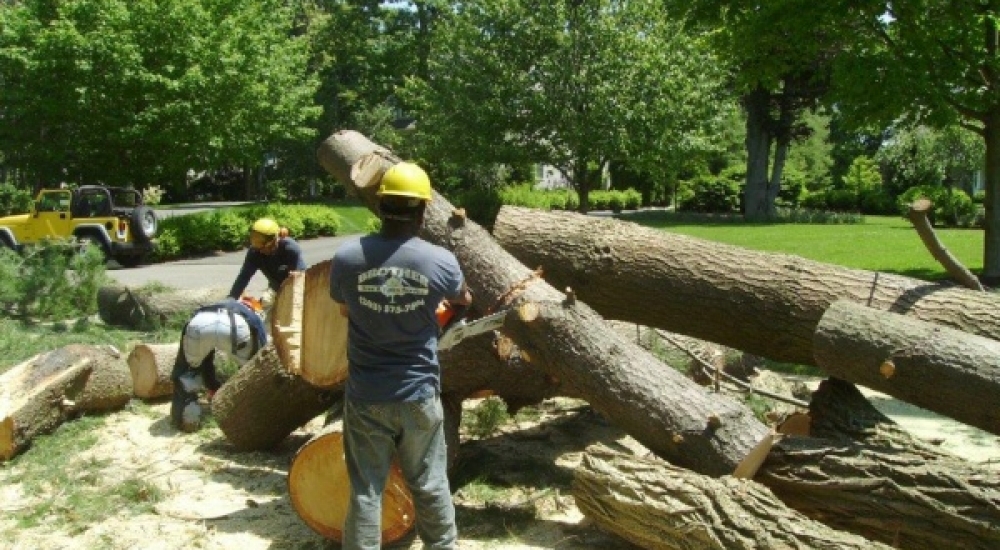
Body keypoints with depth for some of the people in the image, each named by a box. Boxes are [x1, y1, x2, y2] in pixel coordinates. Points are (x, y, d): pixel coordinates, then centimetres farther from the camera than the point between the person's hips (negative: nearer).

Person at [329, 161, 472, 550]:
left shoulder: (346, 257, -11)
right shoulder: (441, 261, -12)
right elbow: (462, 298, 12)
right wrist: (465, 297, 36)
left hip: (365, 397, 0)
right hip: (418, 395, 0)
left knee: (365, 491, 10)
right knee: (430, 485, 17)